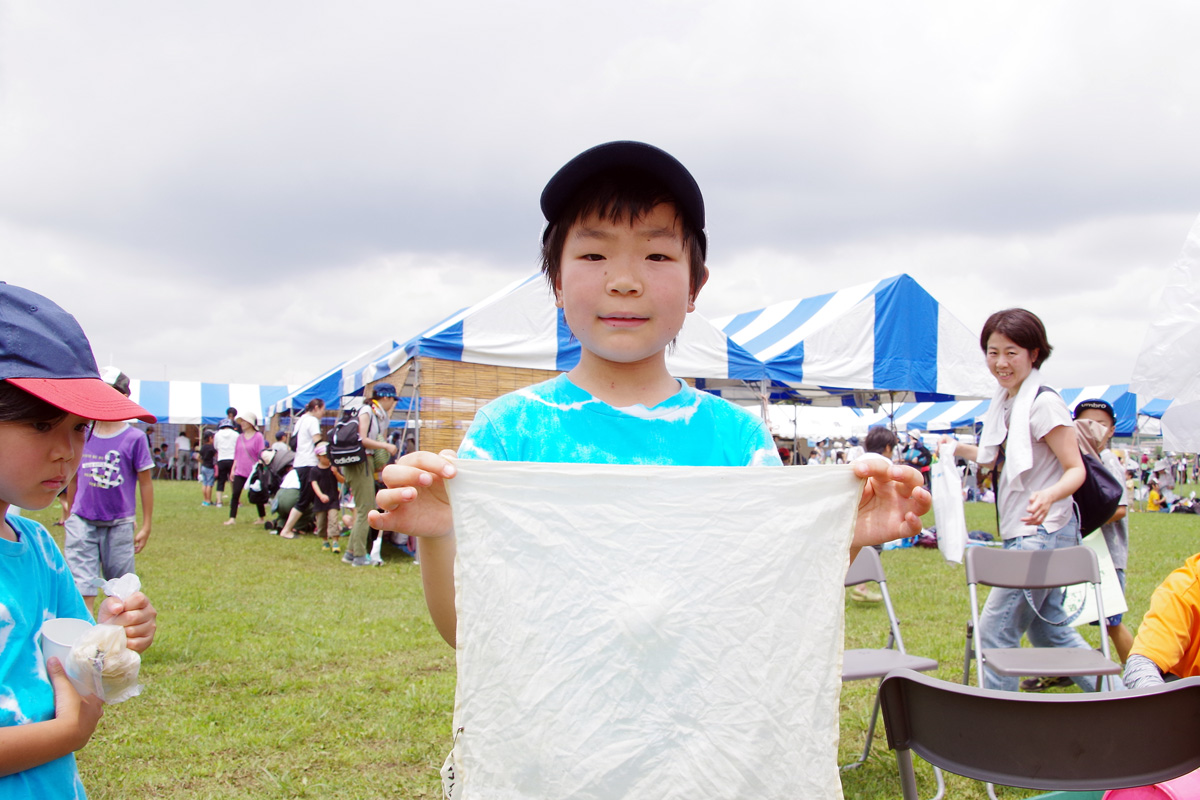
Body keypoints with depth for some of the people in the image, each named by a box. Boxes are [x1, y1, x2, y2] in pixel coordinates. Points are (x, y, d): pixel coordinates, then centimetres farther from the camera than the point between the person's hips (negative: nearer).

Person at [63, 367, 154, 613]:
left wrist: (146, 526, -1)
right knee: (82, 591, -4)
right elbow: (74, 479, 14)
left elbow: (145, 483, -1)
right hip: (82, 522, 2)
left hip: (119, 525, -2)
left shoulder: (134, 437, -5)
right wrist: (70, 518, 17)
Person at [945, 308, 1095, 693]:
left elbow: (1075, 469, -18)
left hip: (1044, 532, -10)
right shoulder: (1005, 403, 11)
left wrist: (1050, 495, -37)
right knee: (1048, 628, 18)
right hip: (1024, 534, 10)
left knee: (995, 630, -6)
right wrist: (958, 448, 21)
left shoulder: (1044, 404, -16)